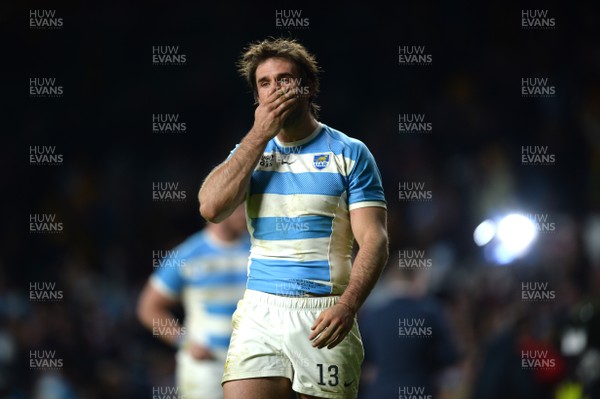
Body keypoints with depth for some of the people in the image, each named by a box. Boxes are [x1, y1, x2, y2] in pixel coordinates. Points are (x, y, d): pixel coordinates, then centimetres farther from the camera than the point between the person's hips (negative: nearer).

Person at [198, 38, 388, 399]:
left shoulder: (349, 153, 3)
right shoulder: (250, 151, 14)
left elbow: (374, 240, -4)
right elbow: (211, 207, -5)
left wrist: (347, 306, -21)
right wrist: (260, 134, -4)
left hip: (325, 314, -2)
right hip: (259, 313, 2)